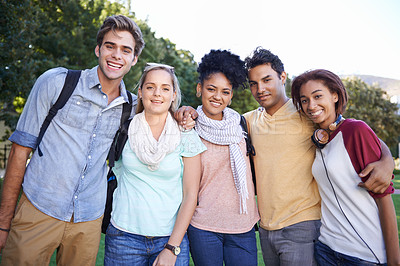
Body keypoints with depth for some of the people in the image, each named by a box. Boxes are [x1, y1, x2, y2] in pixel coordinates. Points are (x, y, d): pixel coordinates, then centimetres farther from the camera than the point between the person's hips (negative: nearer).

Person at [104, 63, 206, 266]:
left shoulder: (186, 137, -5)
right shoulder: (125, 129, -2)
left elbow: (190, 196, -6)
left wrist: (172, 248, -9)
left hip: (171, 237, -1)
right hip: (124, 235, 1)